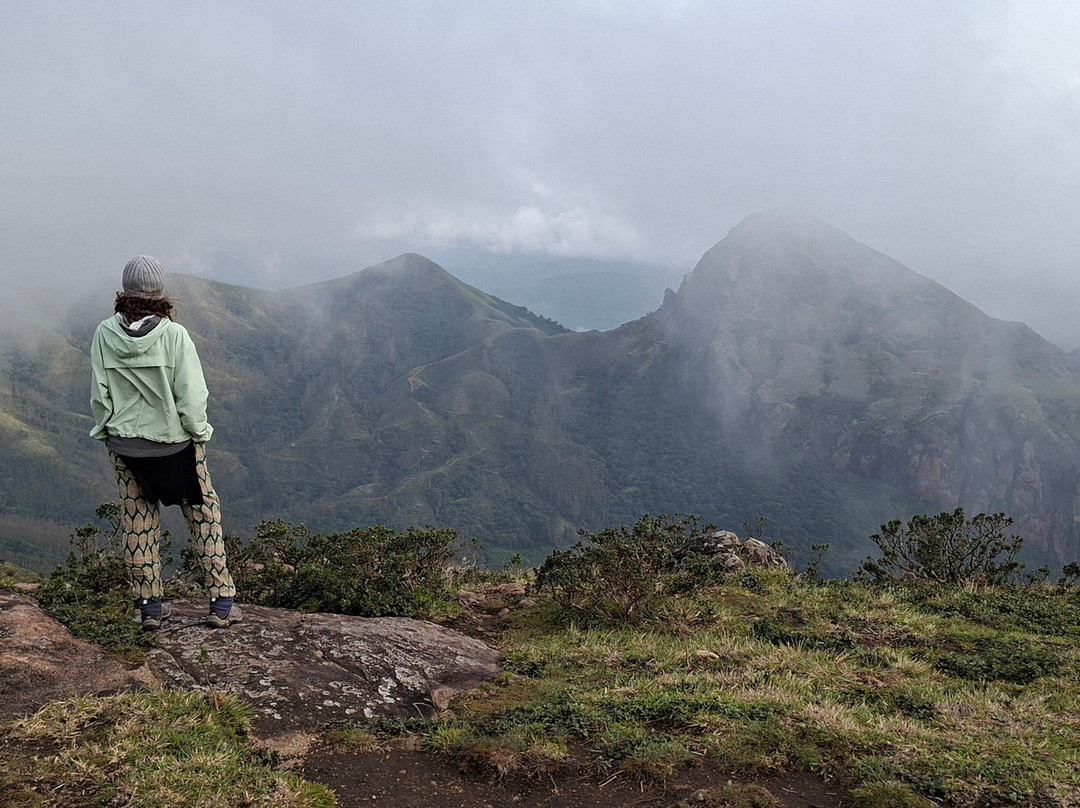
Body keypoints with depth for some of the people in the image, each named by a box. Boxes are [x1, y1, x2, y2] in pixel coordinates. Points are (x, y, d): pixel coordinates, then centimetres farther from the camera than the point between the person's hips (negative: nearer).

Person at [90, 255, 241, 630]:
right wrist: (198, 432, 1)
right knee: (203, 516, 10)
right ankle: (221, 602, 12)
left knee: (138, 524, 14)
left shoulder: (105, 334, -8)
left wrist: (108, 432, 12)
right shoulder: (174, 335, -17)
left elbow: (99, 395, -2)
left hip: (124, 444, 3)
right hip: (177, 443, -2)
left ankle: (149, 606, 22)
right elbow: (191, 395, -15)